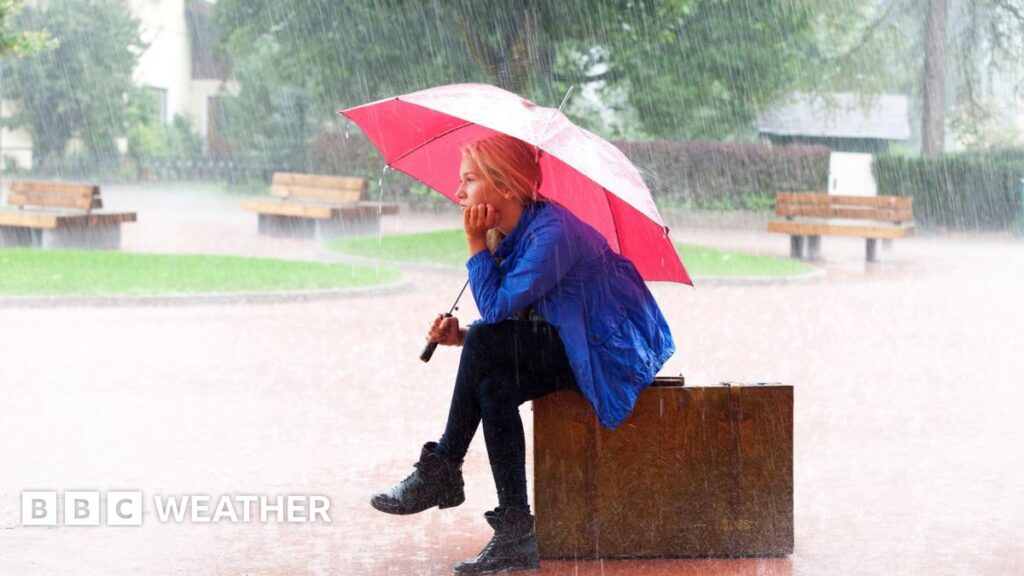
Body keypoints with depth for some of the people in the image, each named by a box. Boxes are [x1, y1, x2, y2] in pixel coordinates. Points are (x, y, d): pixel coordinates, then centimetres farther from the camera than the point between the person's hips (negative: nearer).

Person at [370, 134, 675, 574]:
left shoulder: (552, 233, -22)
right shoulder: (513, 236, 8)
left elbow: (496, 308, -24)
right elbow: (502, 321, 12)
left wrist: (475, 243, -16)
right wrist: (460, 336, -6)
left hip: (613, 354, -9)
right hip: (571, 352, 9)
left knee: (487, 341, -22)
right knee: (493, 387, -14)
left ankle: (442, 469, -9)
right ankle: (516, 534, -14)